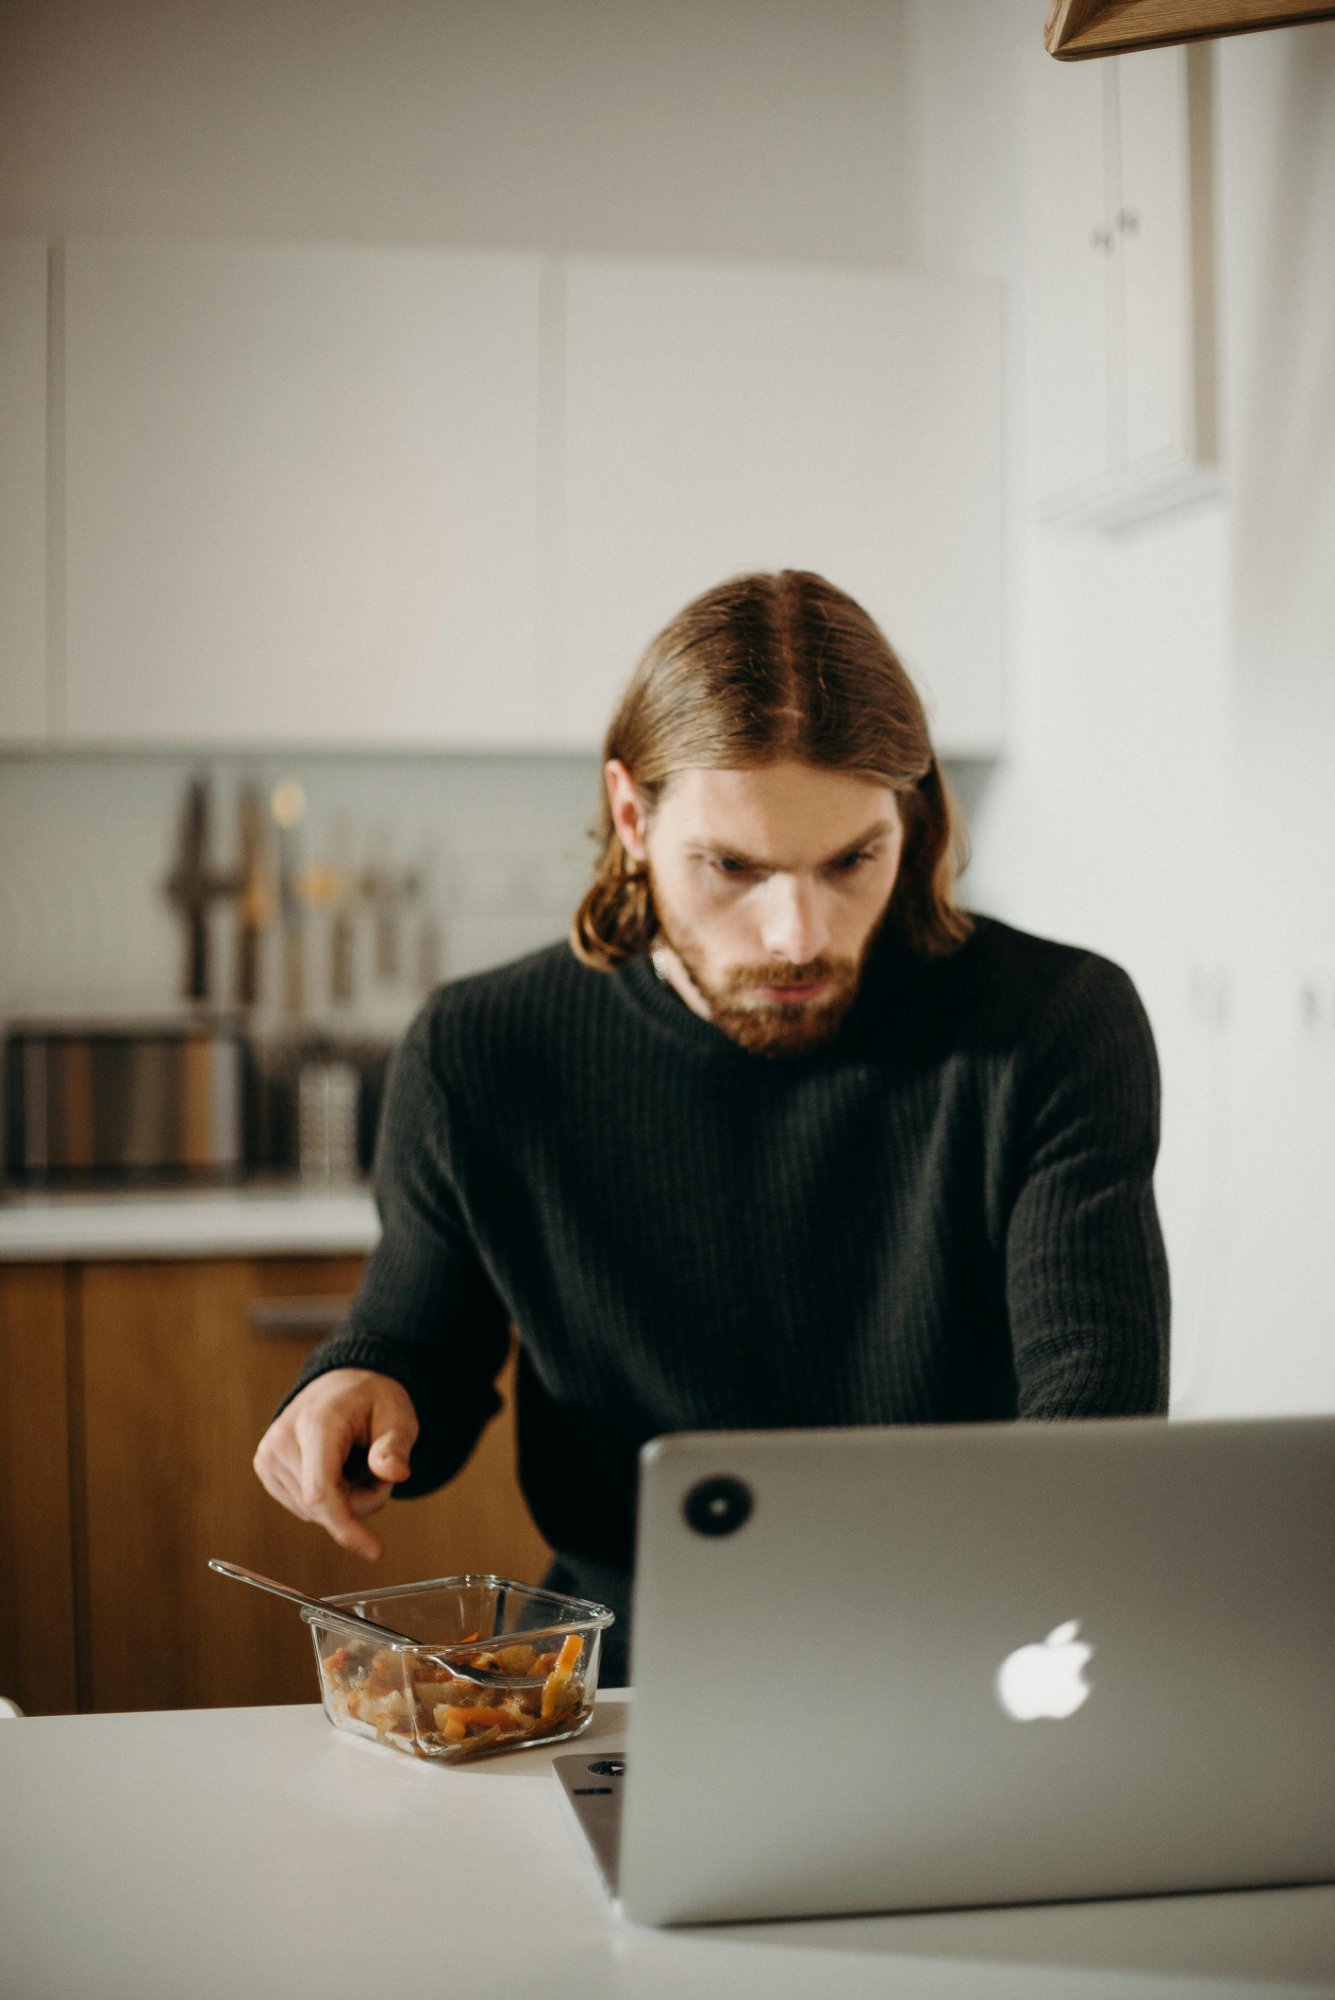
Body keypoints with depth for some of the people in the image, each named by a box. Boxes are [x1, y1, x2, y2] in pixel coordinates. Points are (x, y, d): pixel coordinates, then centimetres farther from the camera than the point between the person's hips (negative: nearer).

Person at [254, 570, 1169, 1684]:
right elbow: (422, 1345, 13)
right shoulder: (479, 1059, -4)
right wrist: (360, 1390, -11)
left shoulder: (1059, 1026, -10)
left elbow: (1095, 1420, -16)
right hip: (624, 1697, 0)